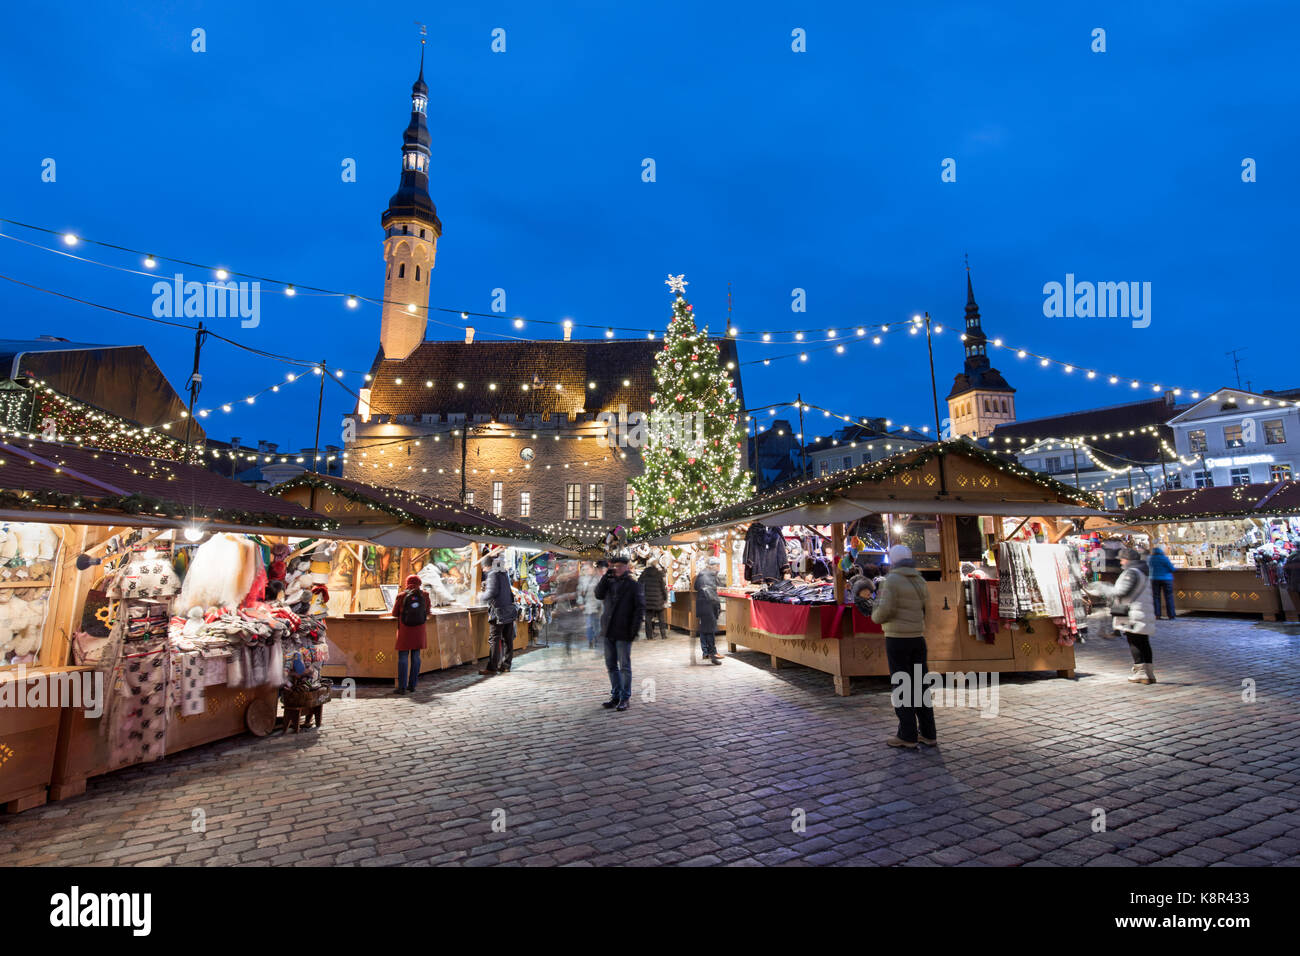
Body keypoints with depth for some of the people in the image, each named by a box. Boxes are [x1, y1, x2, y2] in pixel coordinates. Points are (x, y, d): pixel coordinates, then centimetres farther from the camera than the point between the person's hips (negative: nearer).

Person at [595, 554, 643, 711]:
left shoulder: (632, 584, -4)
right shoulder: (609, 582, 12)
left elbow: (640, 608, -7)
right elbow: (599, 595, -2)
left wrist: (634, 629, -13)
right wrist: (606, 576, -10)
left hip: (623, 633, -6)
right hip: (609, 631, 6)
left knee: (624, 666, 1)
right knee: (611, 666, 13)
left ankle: (624, 699, 11)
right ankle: (615, 696, 25)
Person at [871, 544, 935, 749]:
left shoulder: (892, 580, -13)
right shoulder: (921, 582, 7)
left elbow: (884, 612, -19)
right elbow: (925, 609, 17)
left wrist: (875, 609, 4)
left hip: (897, 640, -6)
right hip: (918, 639, 6)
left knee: (902, 687, 1)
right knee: (920, 685, 12)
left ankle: (907, 736, 7)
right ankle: (928, 734, 18)